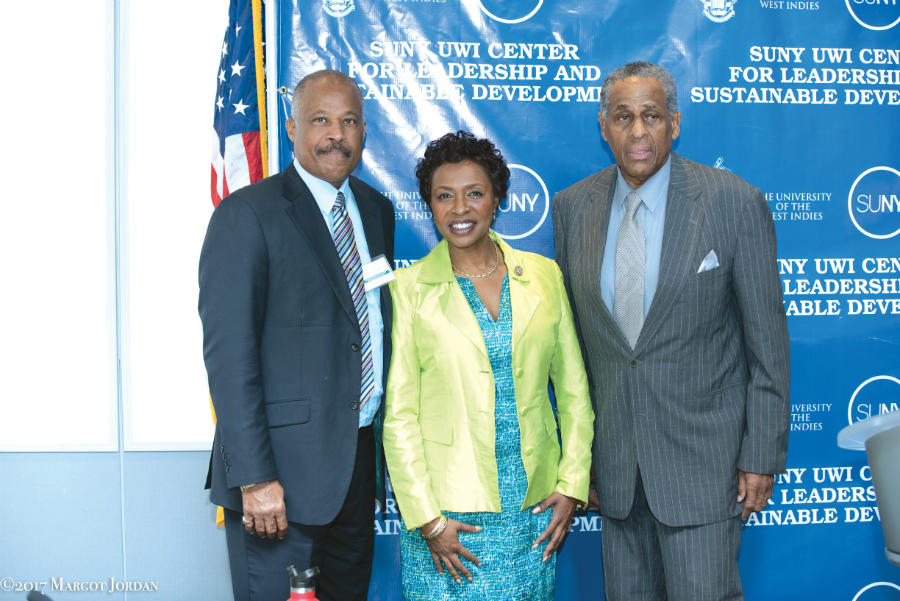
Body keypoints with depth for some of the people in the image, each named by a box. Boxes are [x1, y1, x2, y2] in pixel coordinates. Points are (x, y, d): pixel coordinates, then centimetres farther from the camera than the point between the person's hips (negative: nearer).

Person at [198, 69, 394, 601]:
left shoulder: (377, 210, 10)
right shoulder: (247, 214, -11)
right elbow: (229, 353, -16)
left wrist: (393, 440, 13)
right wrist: (254, 478, -20)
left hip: (363, 454, 7)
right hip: (285, 464, -6)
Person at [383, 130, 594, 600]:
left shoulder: (543, 275, 5)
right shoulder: (408, 289, -3)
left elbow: (573, 389, 9)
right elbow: (398, 413, -4)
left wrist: (572, 485, 2)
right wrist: (426, 518, -8)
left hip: (534, 506, 2)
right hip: (447, 513, -2)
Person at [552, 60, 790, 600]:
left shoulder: (735, 203, -10)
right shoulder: (572, 206, 2)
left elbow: (768, 343, -7)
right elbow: (572, 332, 8)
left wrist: (763, 455, -8)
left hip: (703, 453, -4)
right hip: (614, 454, 4)